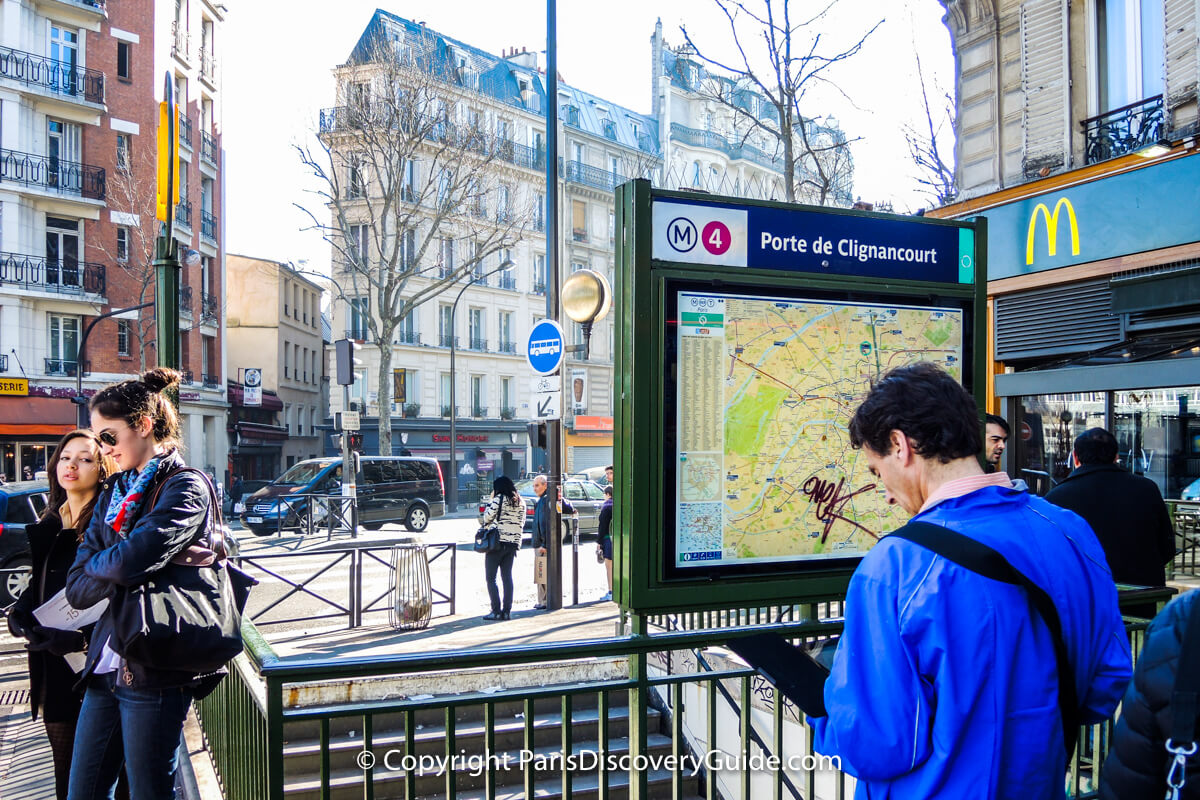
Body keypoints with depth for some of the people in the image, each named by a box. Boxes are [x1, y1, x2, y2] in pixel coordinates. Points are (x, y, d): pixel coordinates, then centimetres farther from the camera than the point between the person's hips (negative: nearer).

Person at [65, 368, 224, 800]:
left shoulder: (185, 488, -8)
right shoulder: (112, 495, 14)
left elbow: (132, 560, -24)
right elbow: (76, 590, 7)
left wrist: (96, 565, -2)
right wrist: (120, 573, -11)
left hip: (154, 672, -7)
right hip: (106, 667, 7)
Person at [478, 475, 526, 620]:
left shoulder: (498, 499, -9)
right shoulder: (520, 502, 12)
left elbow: (487, 517, -11)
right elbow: (522, 522, 15)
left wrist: (490, 501, 4)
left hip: (497, 542, -6)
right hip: (513, 543, 6)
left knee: (490, 577, 0)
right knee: (507, 577, 10)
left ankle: (496, 611, -5)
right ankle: (507, 611, 8)